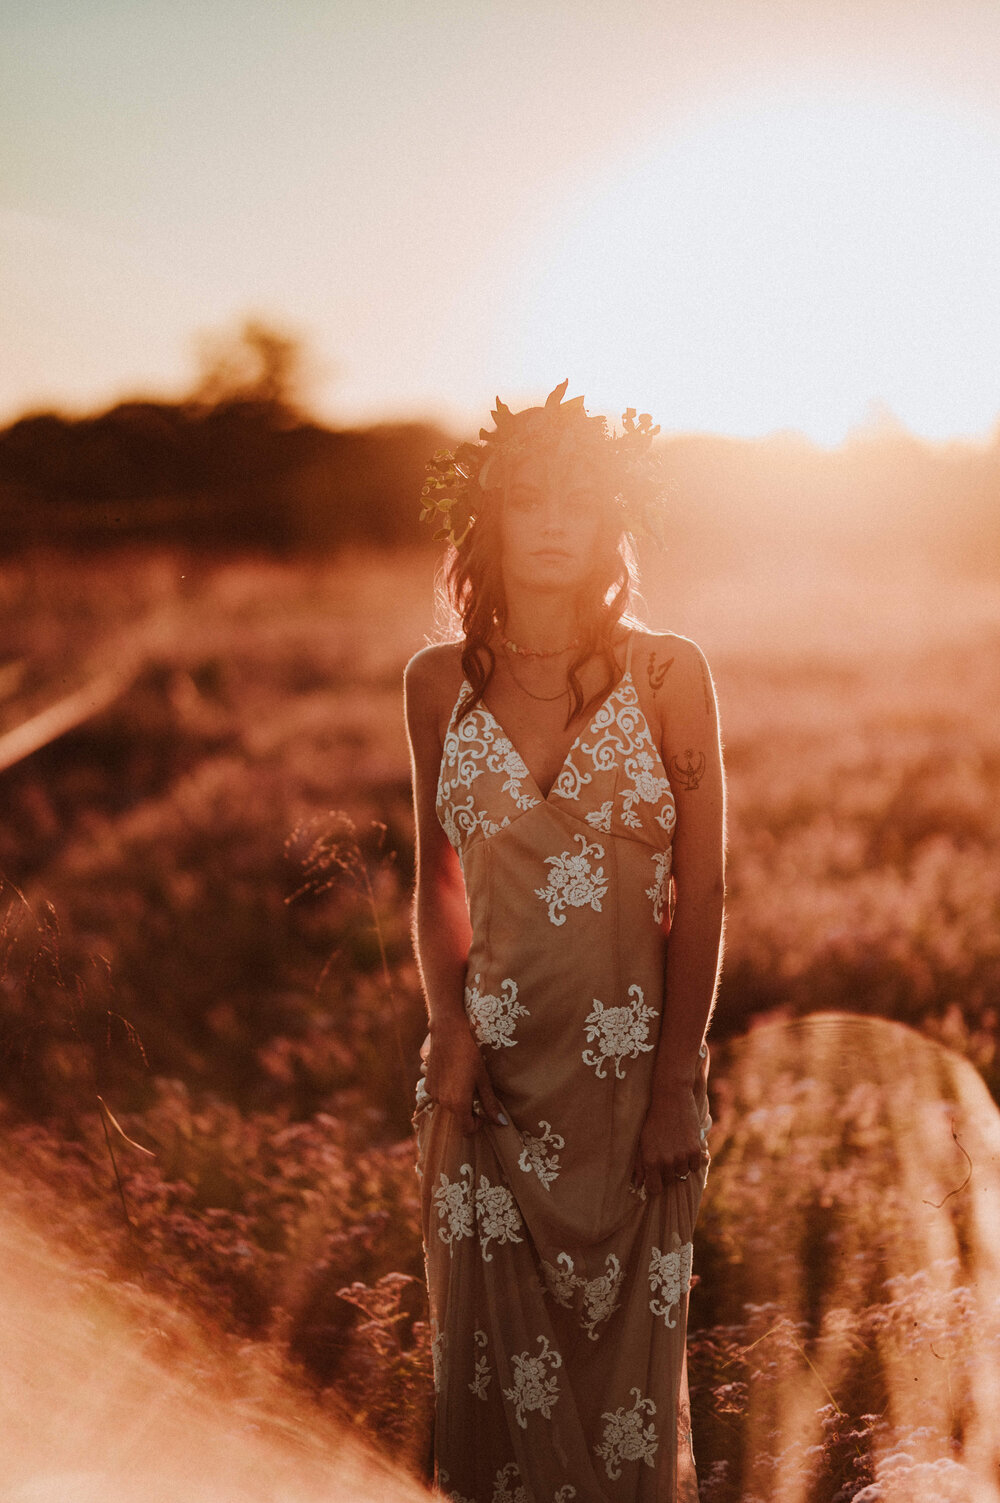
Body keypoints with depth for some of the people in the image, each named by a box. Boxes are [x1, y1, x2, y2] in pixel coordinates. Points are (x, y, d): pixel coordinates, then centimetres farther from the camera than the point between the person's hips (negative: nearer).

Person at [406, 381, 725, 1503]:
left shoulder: (667, 674, -5)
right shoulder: (440, 683, 1)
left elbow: (700, 892, -3)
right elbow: (437, 876, 10)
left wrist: (676, 1083, -7)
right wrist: (450, 1026, -4)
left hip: (634, 1068, -1)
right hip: (495, 1072, 2)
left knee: (626, 1352, 10)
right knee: (496, 1356, 11)